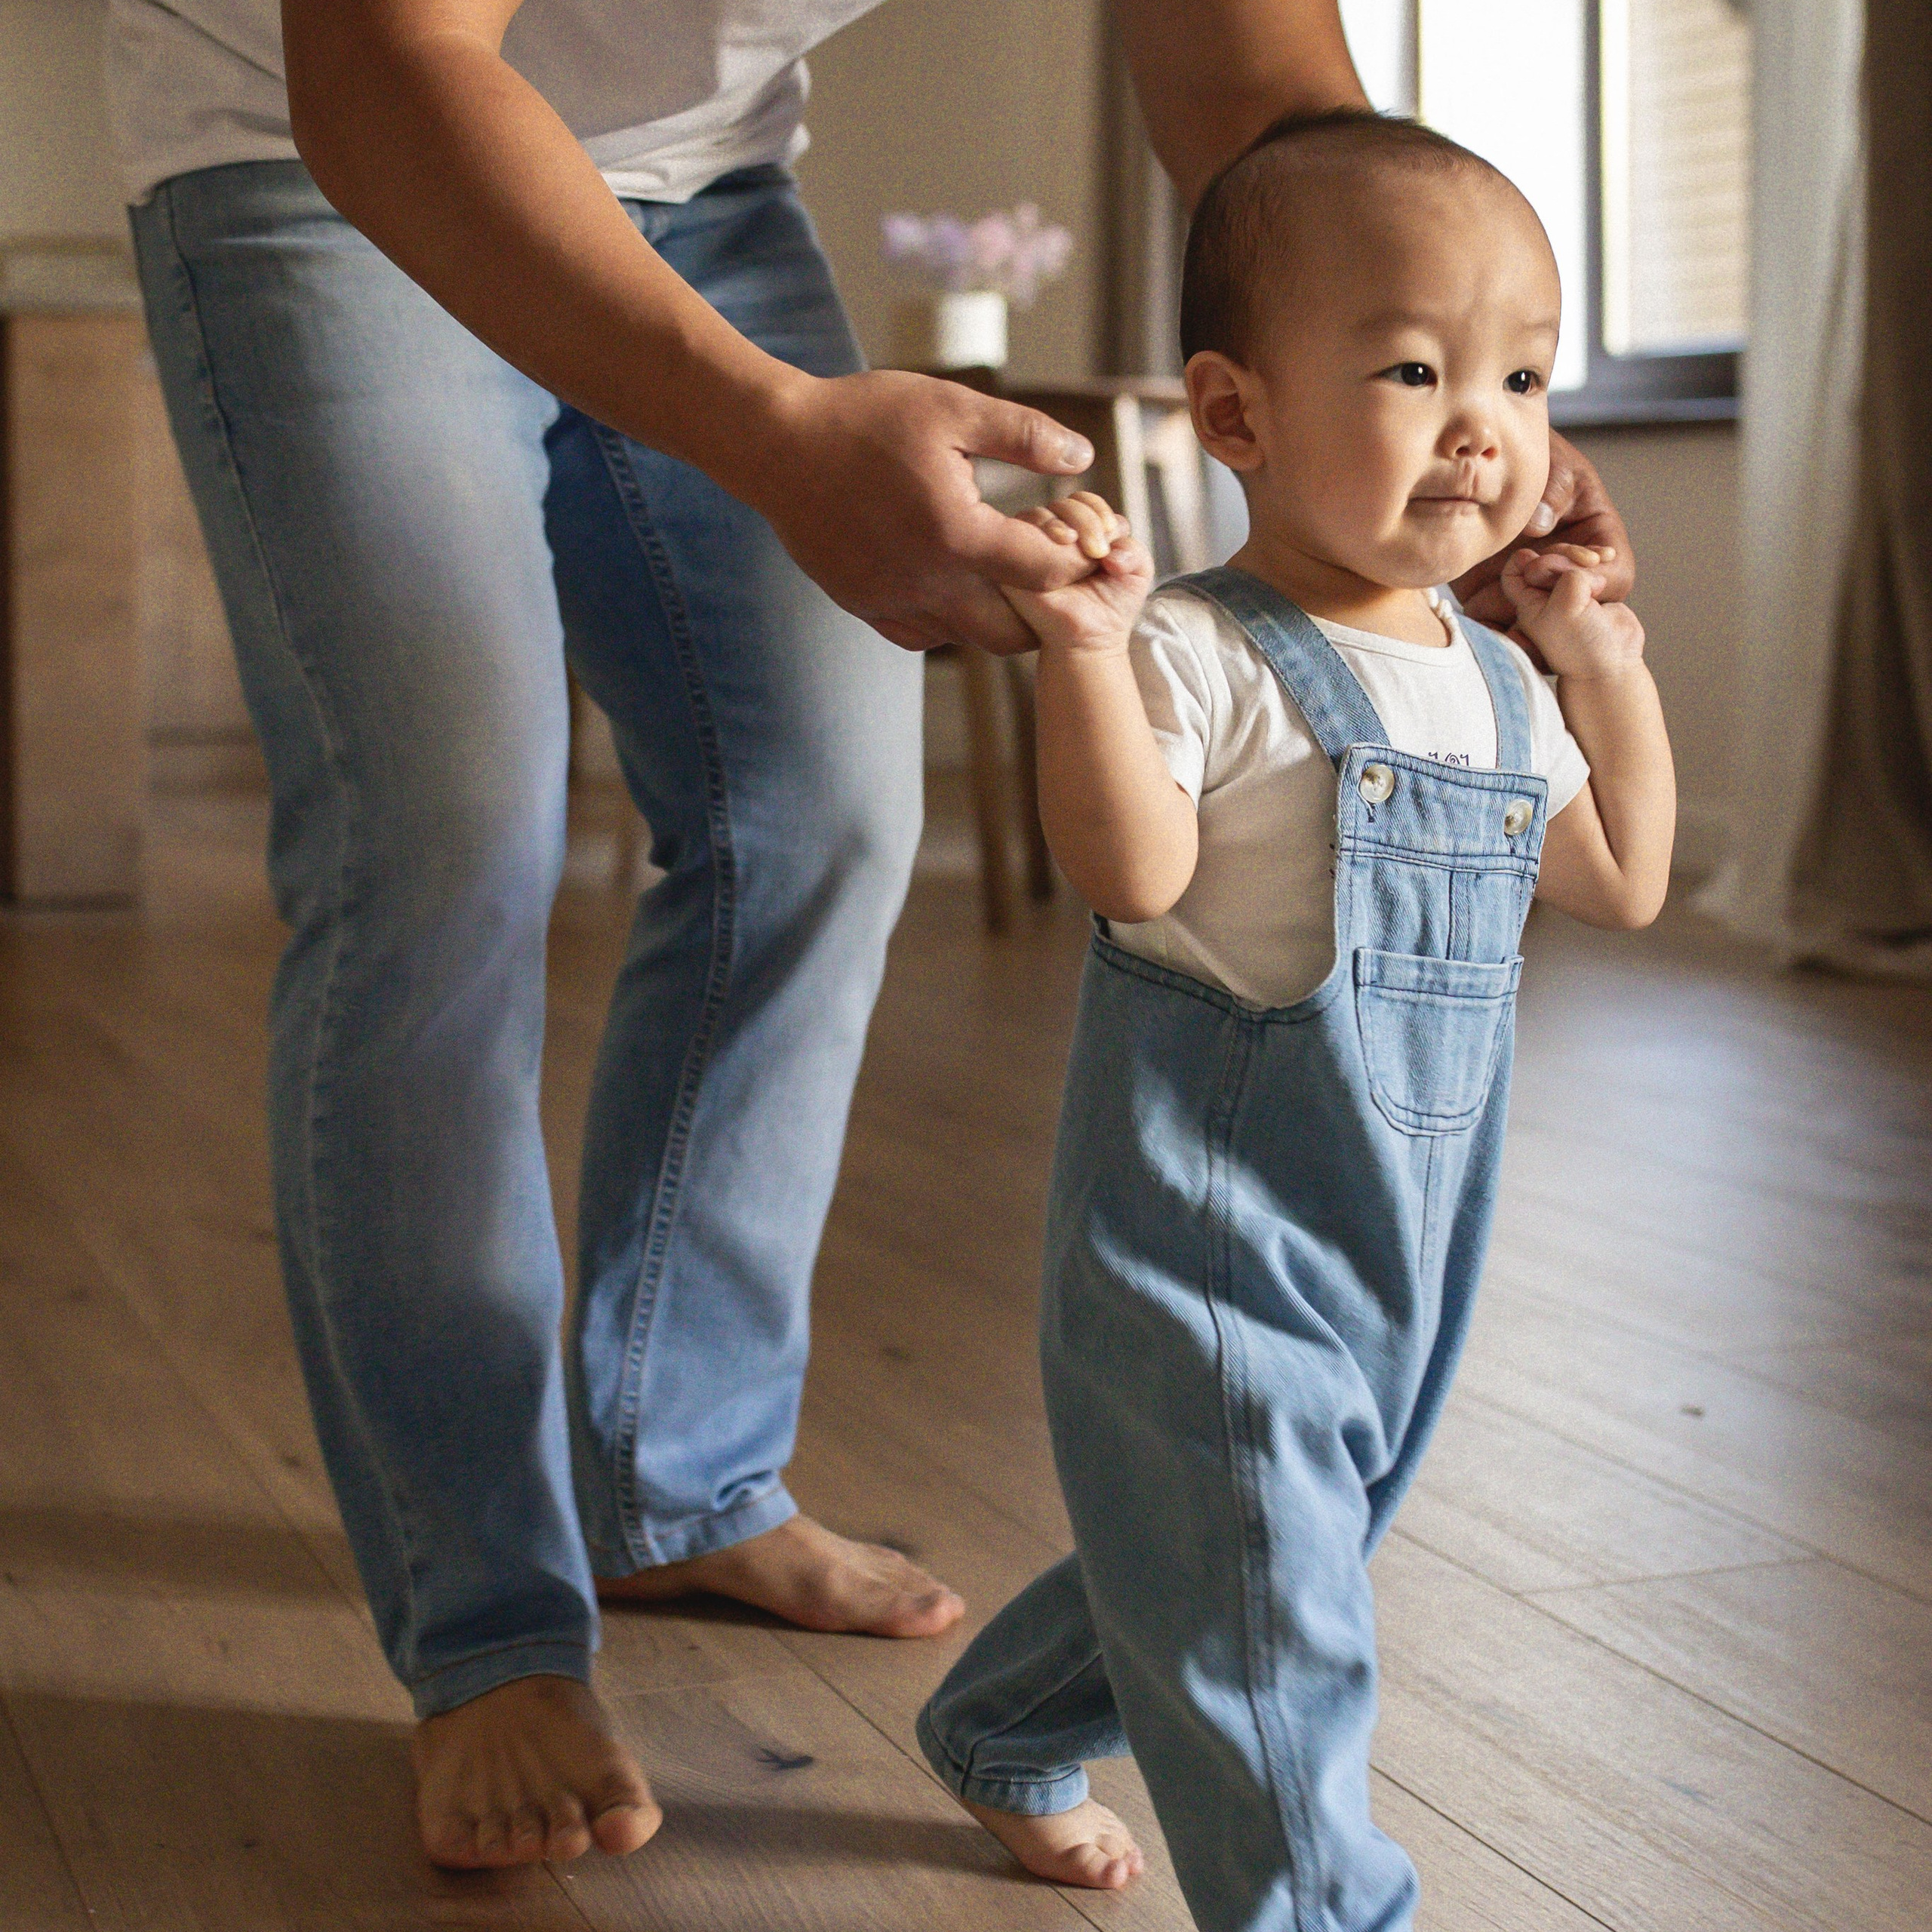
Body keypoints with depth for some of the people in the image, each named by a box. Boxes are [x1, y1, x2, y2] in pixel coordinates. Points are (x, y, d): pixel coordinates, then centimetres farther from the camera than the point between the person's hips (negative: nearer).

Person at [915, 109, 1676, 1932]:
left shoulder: (1498, 688, 9)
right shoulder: (1202, 656, -15)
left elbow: (1620, 884, 17)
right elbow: (1132, 867, -27)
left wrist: (1610, 670, 11)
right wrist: (1083, 652, -37)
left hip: (1405, 1242, 8)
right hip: (1211, 1228, -8)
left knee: (1207, 1556, 22)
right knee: (1253, 1594, -5)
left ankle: (1007, 1735, 46)